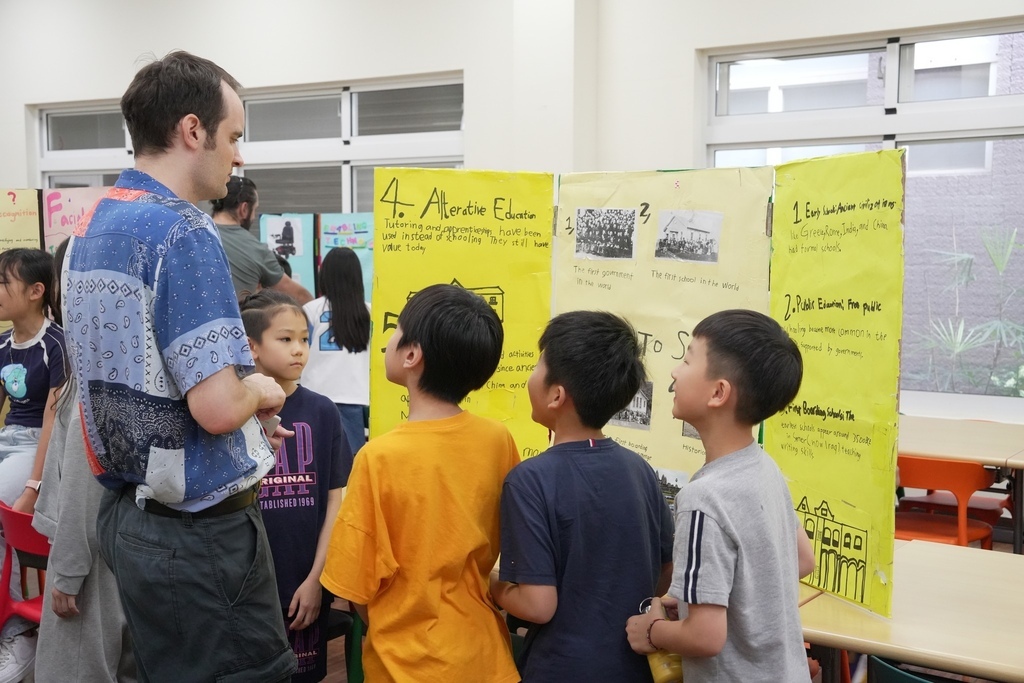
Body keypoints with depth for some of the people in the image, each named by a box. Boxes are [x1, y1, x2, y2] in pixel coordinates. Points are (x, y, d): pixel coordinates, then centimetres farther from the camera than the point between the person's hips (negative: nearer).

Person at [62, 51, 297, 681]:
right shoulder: (182, 232, -20)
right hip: (200, 525, -9)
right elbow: (216, 407, -27)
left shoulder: (89, 229, 9)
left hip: (126, 508, 9)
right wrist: (261, 393, -5)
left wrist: (248, 423, 14)